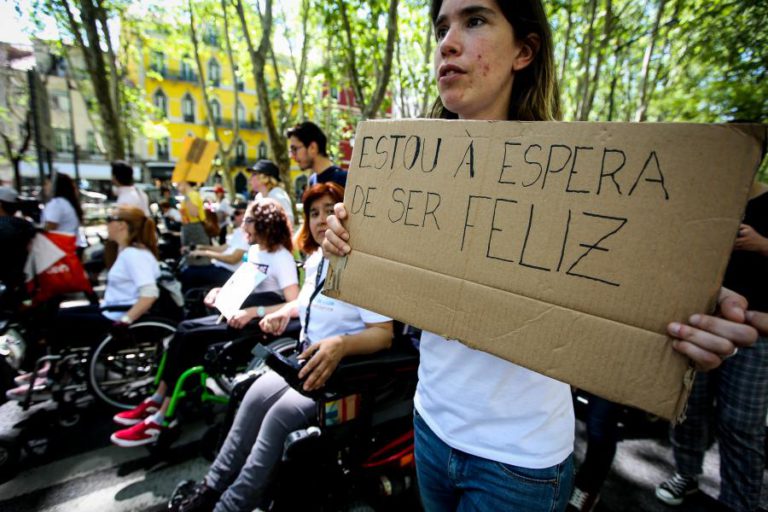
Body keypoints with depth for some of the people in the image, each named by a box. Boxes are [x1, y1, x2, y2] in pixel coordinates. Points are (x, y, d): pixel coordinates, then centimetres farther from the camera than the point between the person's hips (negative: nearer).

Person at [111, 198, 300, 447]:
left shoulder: (281, 258, -16)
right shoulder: (254, 250, 10)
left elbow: (295, 306, -26)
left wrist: (254, 312, -30)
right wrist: (221, 291, 4)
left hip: (258, 323, -8)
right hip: (240, 314, 8)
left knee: (190, 339, -16)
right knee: (185, 328, -6)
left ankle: (160, 420, -4)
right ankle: (157, 401, 5)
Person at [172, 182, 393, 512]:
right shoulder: (315, 260, 8)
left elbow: (384, 334, -22)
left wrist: (341, 345, -39)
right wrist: (285, 311, 8)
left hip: (342, 373, -7)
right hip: (304, 361, 7)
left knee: (281, 413, -24)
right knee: (256, 396, -16)